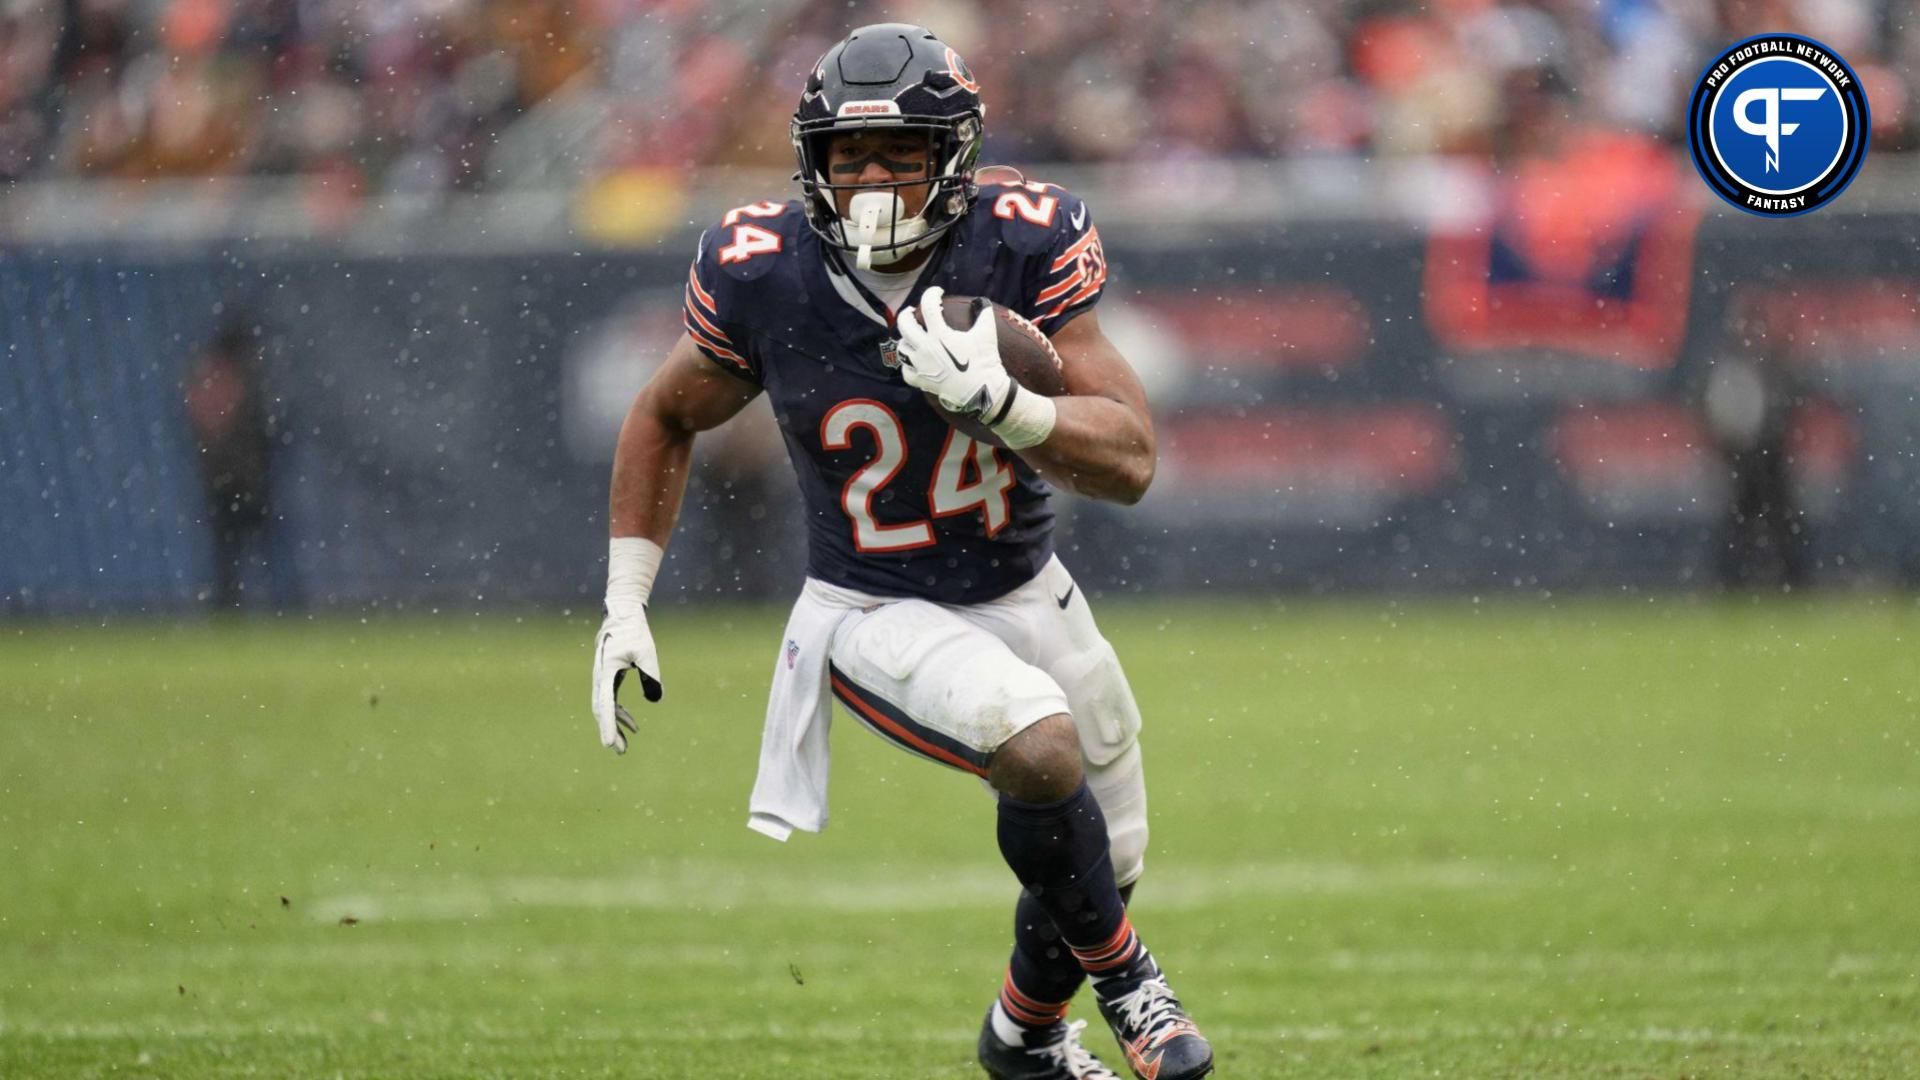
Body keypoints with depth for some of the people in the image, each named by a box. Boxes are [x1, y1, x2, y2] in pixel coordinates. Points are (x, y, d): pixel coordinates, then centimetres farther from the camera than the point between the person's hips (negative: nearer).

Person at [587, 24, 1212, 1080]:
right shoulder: (760, 275, -17)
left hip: (1025, 594, 3)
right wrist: (624, 608, 2)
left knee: (1103, 865, 14)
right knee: (1041, 747, -31)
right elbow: (665, 419, 4)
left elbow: (1130, 461, -20)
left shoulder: (1023, 247, -18)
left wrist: (998, 403, -37)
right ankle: (1123, 975, -3)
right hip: (877, 616, -3)